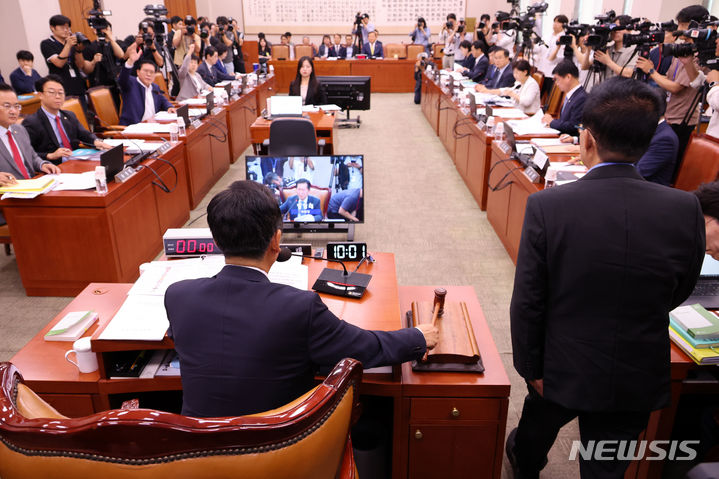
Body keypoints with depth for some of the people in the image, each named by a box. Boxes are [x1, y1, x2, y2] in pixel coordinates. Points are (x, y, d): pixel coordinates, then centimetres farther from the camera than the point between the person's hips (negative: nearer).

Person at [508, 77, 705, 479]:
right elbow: (678, 295, 0)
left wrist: (530, 367, -3)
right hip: (640, 378, 1)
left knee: (539, 425, 30)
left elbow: (527, 303, -18)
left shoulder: (547, 206, -24)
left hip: (564, 370, 0)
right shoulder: (686, 209, -16)